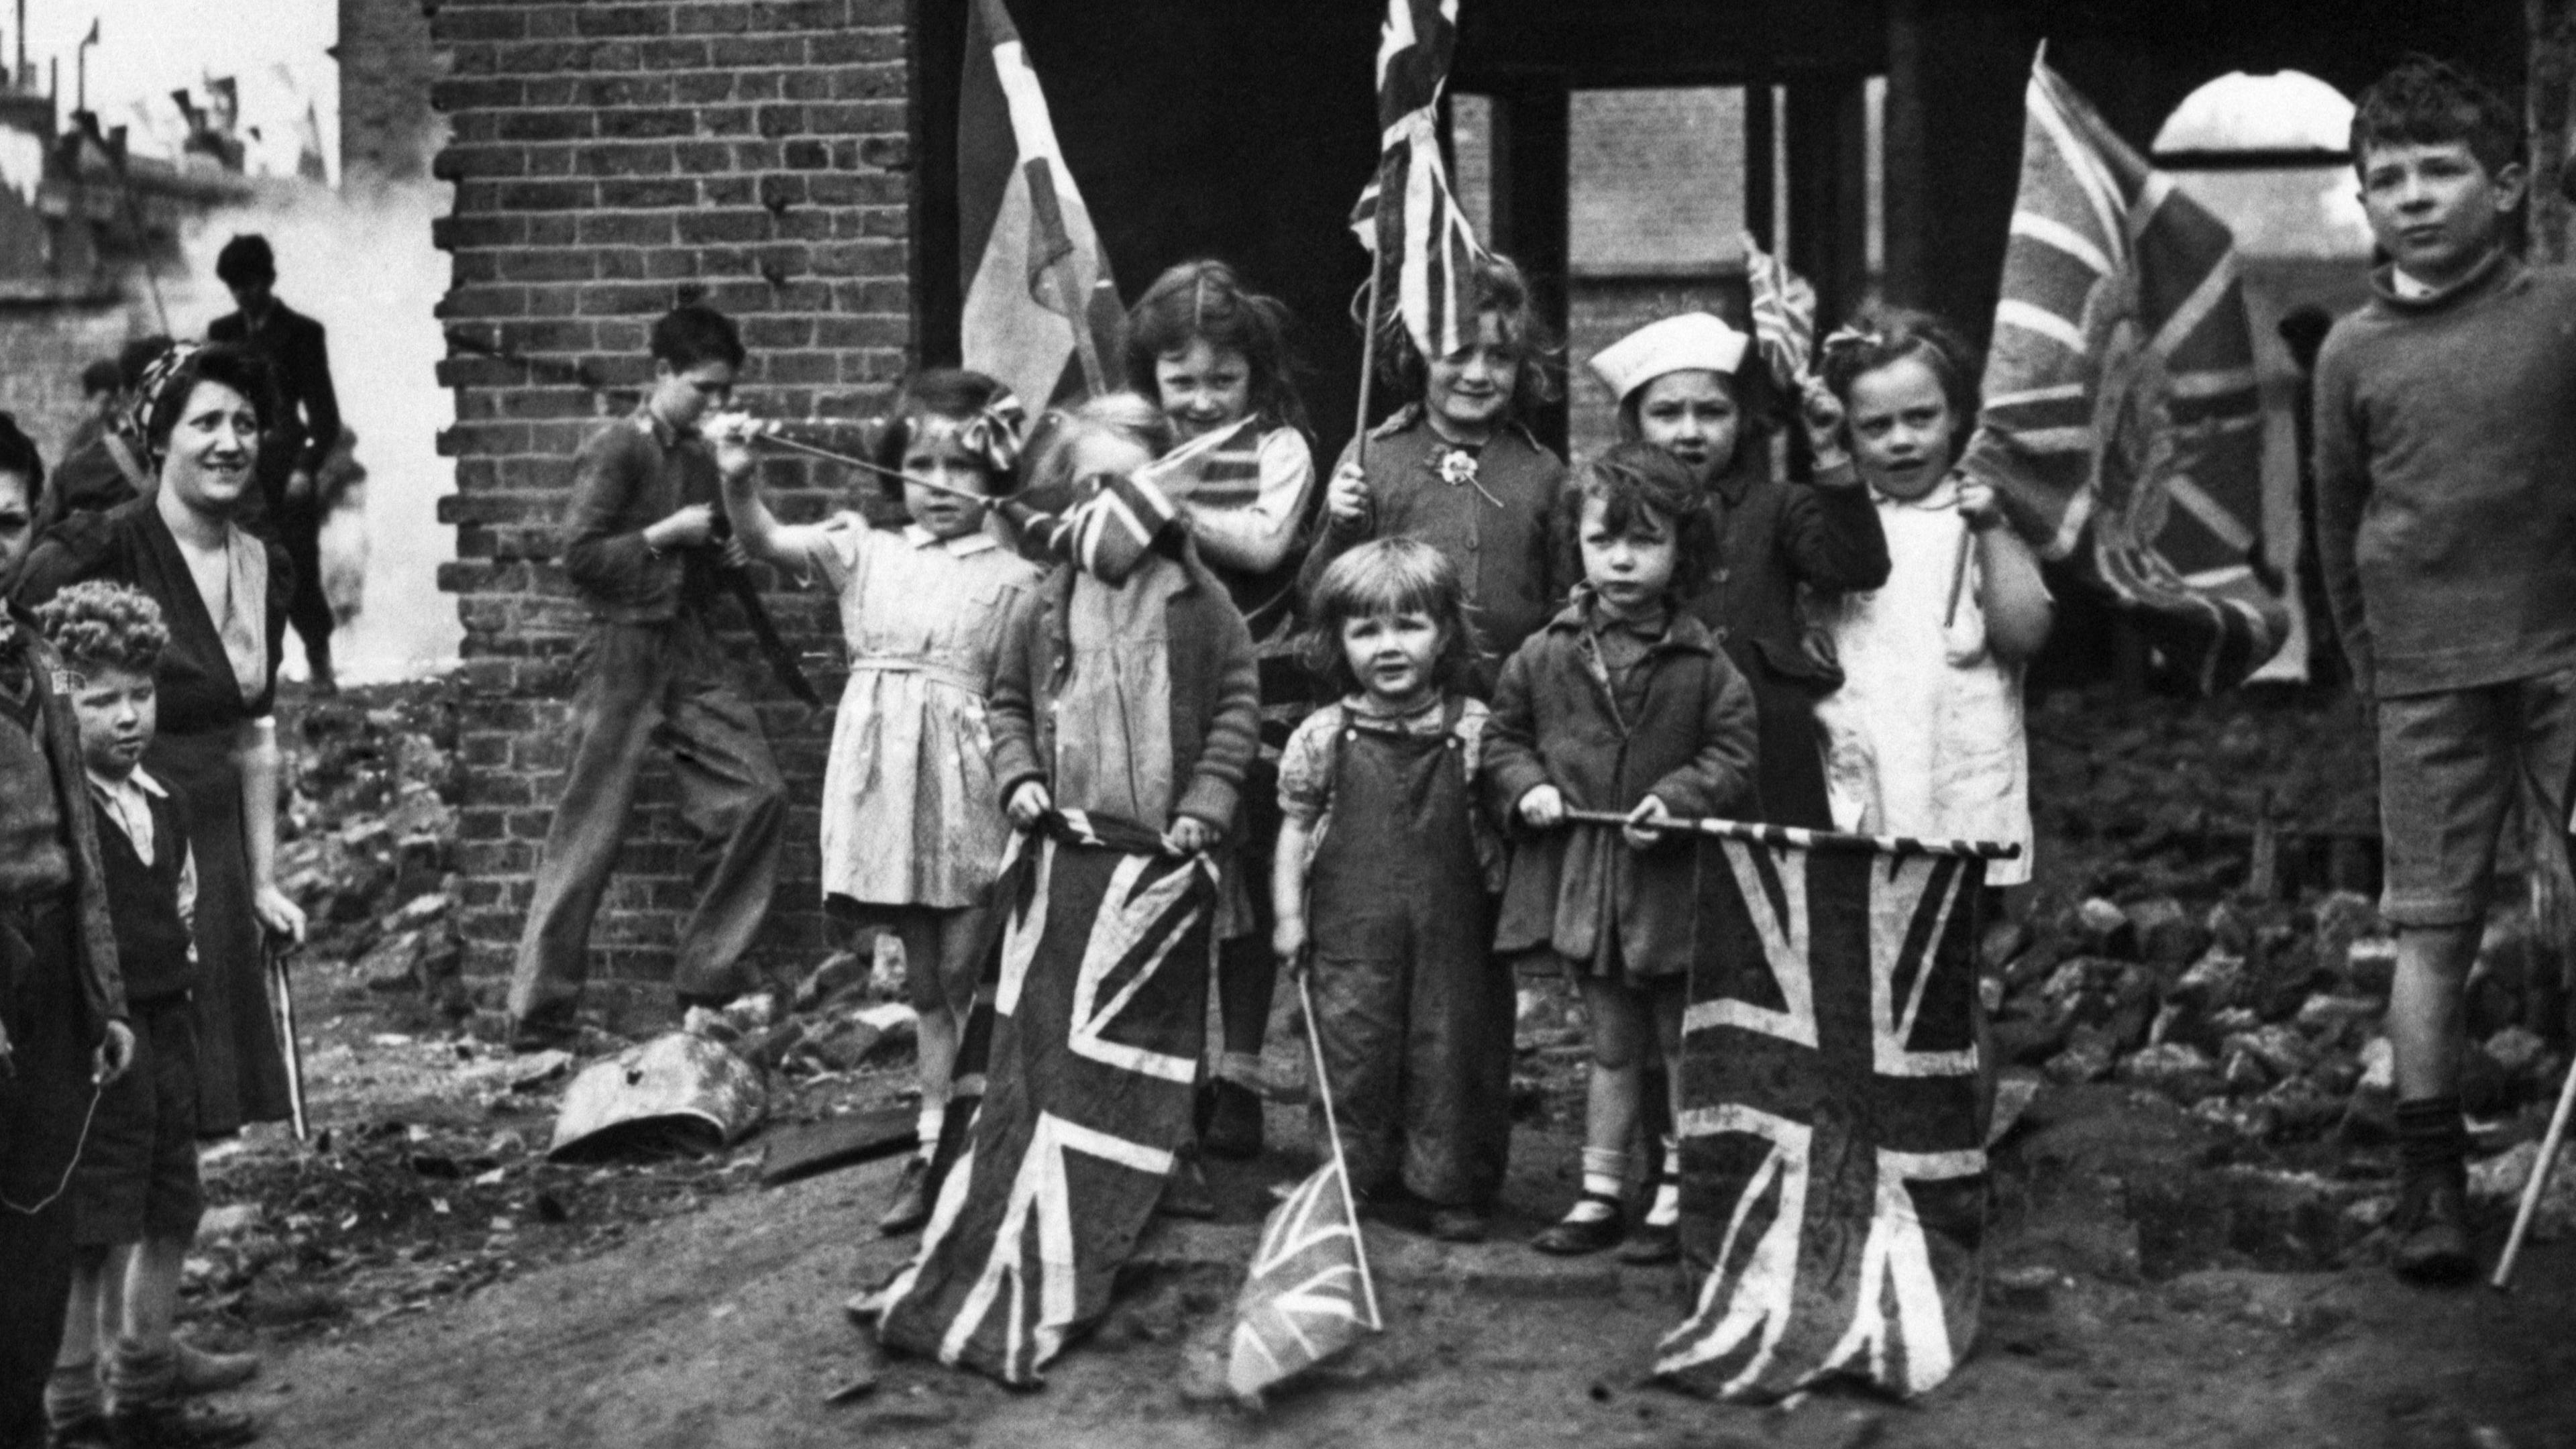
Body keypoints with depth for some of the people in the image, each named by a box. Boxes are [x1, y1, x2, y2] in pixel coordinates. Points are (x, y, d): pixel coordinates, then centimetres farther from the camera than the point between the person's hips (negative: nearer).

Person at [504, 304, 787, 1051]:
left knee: (757, 795, -3)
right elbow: (579, 555, -14)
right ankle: (539, 1012, 1)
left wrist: (727, 552, 9)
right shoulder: (616, 451, -8)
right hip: (627, 649, -7)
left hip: (693, 651, 7)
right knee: (590, 830, -5)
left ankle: (708, 974, 9)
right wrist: (666, 534, -14)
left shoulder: (699, 458, 15)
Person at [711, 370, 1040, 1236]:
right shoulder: (867, 555, 9)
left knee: (963, 978, -2)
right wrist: (737, 479, -18)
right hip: (886, 789, 3)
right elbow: (763, 541, -1)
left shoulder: (1012, 580, 1)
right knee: (924, 983, 12)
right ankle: (935, 1150, 19)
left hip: (966, 791, -3)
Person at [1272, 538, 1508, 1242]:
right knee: (1352, 1049, 3)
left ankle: (1454, 1189, 16)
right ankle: (1351, 1178, 17)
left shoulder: (1474, 730, -1)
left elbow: (1499, 820, 6)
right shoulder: (1323, 737, 0)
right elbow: (1296, 827, 6)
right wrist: (1288, 913, 2)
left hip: (1452, 928, 0)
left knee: (1452, 1047, 4)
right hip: (1352, 932, 0)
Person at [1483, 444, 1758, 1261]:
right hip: (1582, 881, 3)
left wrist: (1679, 798, -22)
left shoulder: (1703, 662, -8)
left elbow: (1733, 752, -8)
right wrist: (1525, 787, -8)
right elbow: (1503, 734, 9)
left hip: (1673, 881, -3)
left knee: (1682, 1045, 8)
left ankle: (1676, 1198, 19)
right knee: (1611, 1048, 15)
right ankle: (1599, 1194, 23)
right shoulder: (1546, 656, -1)